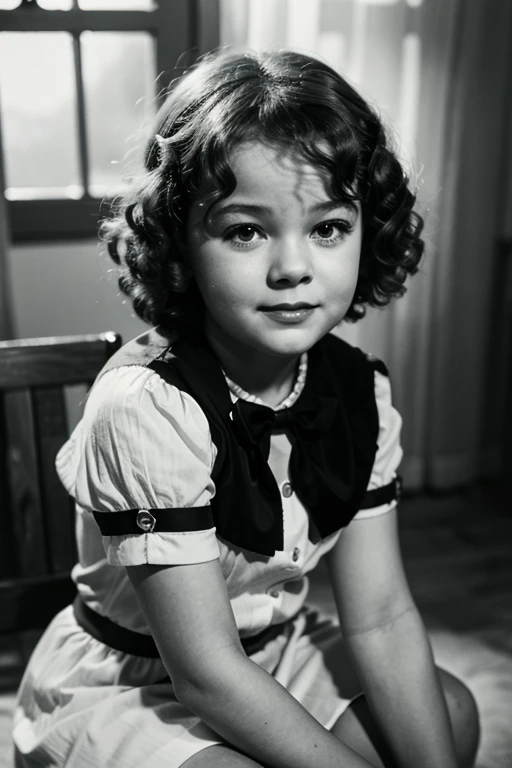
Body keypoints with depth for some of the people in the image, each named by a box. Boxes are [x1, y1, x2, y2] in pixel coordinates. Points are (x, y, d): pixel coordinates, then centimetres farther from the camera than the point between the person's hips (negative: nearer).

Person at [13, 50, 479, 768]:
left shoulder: (362, 392, -11)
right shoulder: (147, 409, -32)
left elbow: (381, 616, -9)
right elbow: (204, 671, -27)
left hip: (267, 653, 6)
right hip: (122, 687, -5)